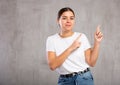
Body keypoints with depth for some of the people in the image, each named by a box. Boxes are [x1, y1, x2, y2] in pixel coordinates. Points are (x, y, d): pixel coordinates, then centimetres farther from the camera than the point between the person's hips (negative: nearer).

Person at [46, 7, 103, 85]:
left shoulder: (82, 37, -3)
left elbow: (91, 63, -4)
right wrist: (70, 49, -21)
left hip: (84, 78, 0)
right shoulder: (51, 40, -4)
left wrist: (97, 43, -12)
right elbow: (52, 66, -16)